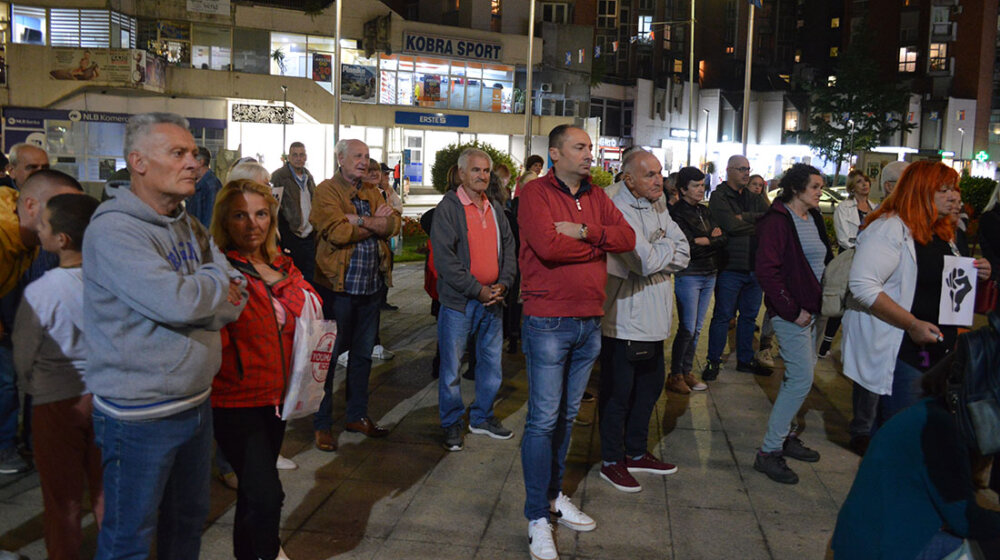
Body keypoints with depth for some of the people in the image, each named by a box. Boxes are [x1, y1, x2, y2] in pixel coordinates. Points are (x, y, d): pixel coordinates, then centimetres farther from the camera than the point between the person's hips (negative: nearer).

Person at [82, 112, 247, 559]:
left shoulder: (190, 228, 7)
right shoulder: (113, 230, -19)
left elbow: (237, 298, 2)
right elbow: (178, 303, -29)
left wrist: (204, 296, -17)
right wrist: (215, 279, -9)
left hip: (196, 401, 7)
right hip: (140, 416, -7)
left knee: (189, 518, 22)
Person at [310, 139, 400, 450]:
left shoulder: (372, 193, 12)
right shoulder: (327, 191, -7)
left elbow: (394, 224, -4)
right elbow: (337, 231, -23)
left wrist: (361, 220, -19)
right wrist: (376, 222, -12)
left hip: (371, 286, 7)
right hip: (337, 286, -6)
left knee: (363, 354, 17)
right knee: (329, 356, 4)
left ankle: (357, 416, 32)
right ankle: (322, 425, 16)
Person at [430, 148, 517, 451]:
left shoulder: (495, 209, 12)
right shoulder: (448, 207, -7)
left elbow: (509, 250, 13)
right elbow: (444, 258, -14)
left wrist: (502, 284, -4)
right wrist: (477, 290, -16)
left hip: (492, 300, 6)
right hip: (458, 300, -6)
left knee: (491, 362, 13)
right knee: (451, 366, 3)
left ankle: (482, 417, 30)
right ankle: (451, 423, 19)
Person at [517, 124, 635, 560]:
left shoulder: (596, 197, 13)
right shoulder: (535, 193, -7)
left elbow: (627, 238, -1)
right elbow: (547, 245, -23)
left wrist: (583, 231, -15)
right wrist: (598, 244, -8)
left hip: (590, 322, 7)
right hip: (548, 323, -6)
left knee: (566, 416, 16)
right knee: (543, 420, -2)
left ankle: (554, 496, 32)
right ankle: (538, 519, 9)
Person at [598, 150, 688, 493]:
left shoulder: (658, 209, 12)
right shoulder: (619, 211, -17)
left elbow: (683, 254, 5)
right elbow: (645, 262, -25)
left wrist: (656, 252, -13)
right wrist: (667, 249, -5)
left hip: (653, 320, 9)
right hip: (623, 320, -9)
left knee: (650, 387, 19)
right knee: (618, 393, 4)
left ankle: (636, 453, 35)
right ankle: (611, 461, 19)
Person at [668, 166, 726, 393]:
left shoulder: (704, 211, 13)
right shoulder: (677, 213, -10)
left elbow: (723, 239, 5)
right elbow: (689, 247, -17)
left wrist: (704, 241, -11)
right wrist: (712, 239, -6)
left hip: (709, 275, 7)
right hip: (688, 275, -7)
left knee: (696, 329, 10)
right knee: (687, 329, -5)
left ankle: (687, 372, 20)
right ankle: (675, 376, 6)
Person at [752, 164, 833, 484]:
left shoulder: (814, 218, 12)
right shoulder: (778, 221, -14)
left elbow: (825, 260, 21)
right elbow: (766, 271, -20)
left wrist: (823, 301, 8)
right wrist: (791, 310, -18)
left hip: (812, 309, 9)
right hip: (791, 313, -9)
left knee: (800, 375, 15)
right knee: (802, 379, -10)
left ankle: (785, 436, 30)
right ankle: (768, 452, -1)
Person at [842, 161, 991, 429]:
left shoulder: (943, 233, 14)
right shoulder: (890, 228, -15)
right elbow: (863, 286, -25)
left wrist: (973, 275, 6)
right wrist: (912, 324, -25)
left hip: (939, 350, 9)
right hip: (899, 352, -9)